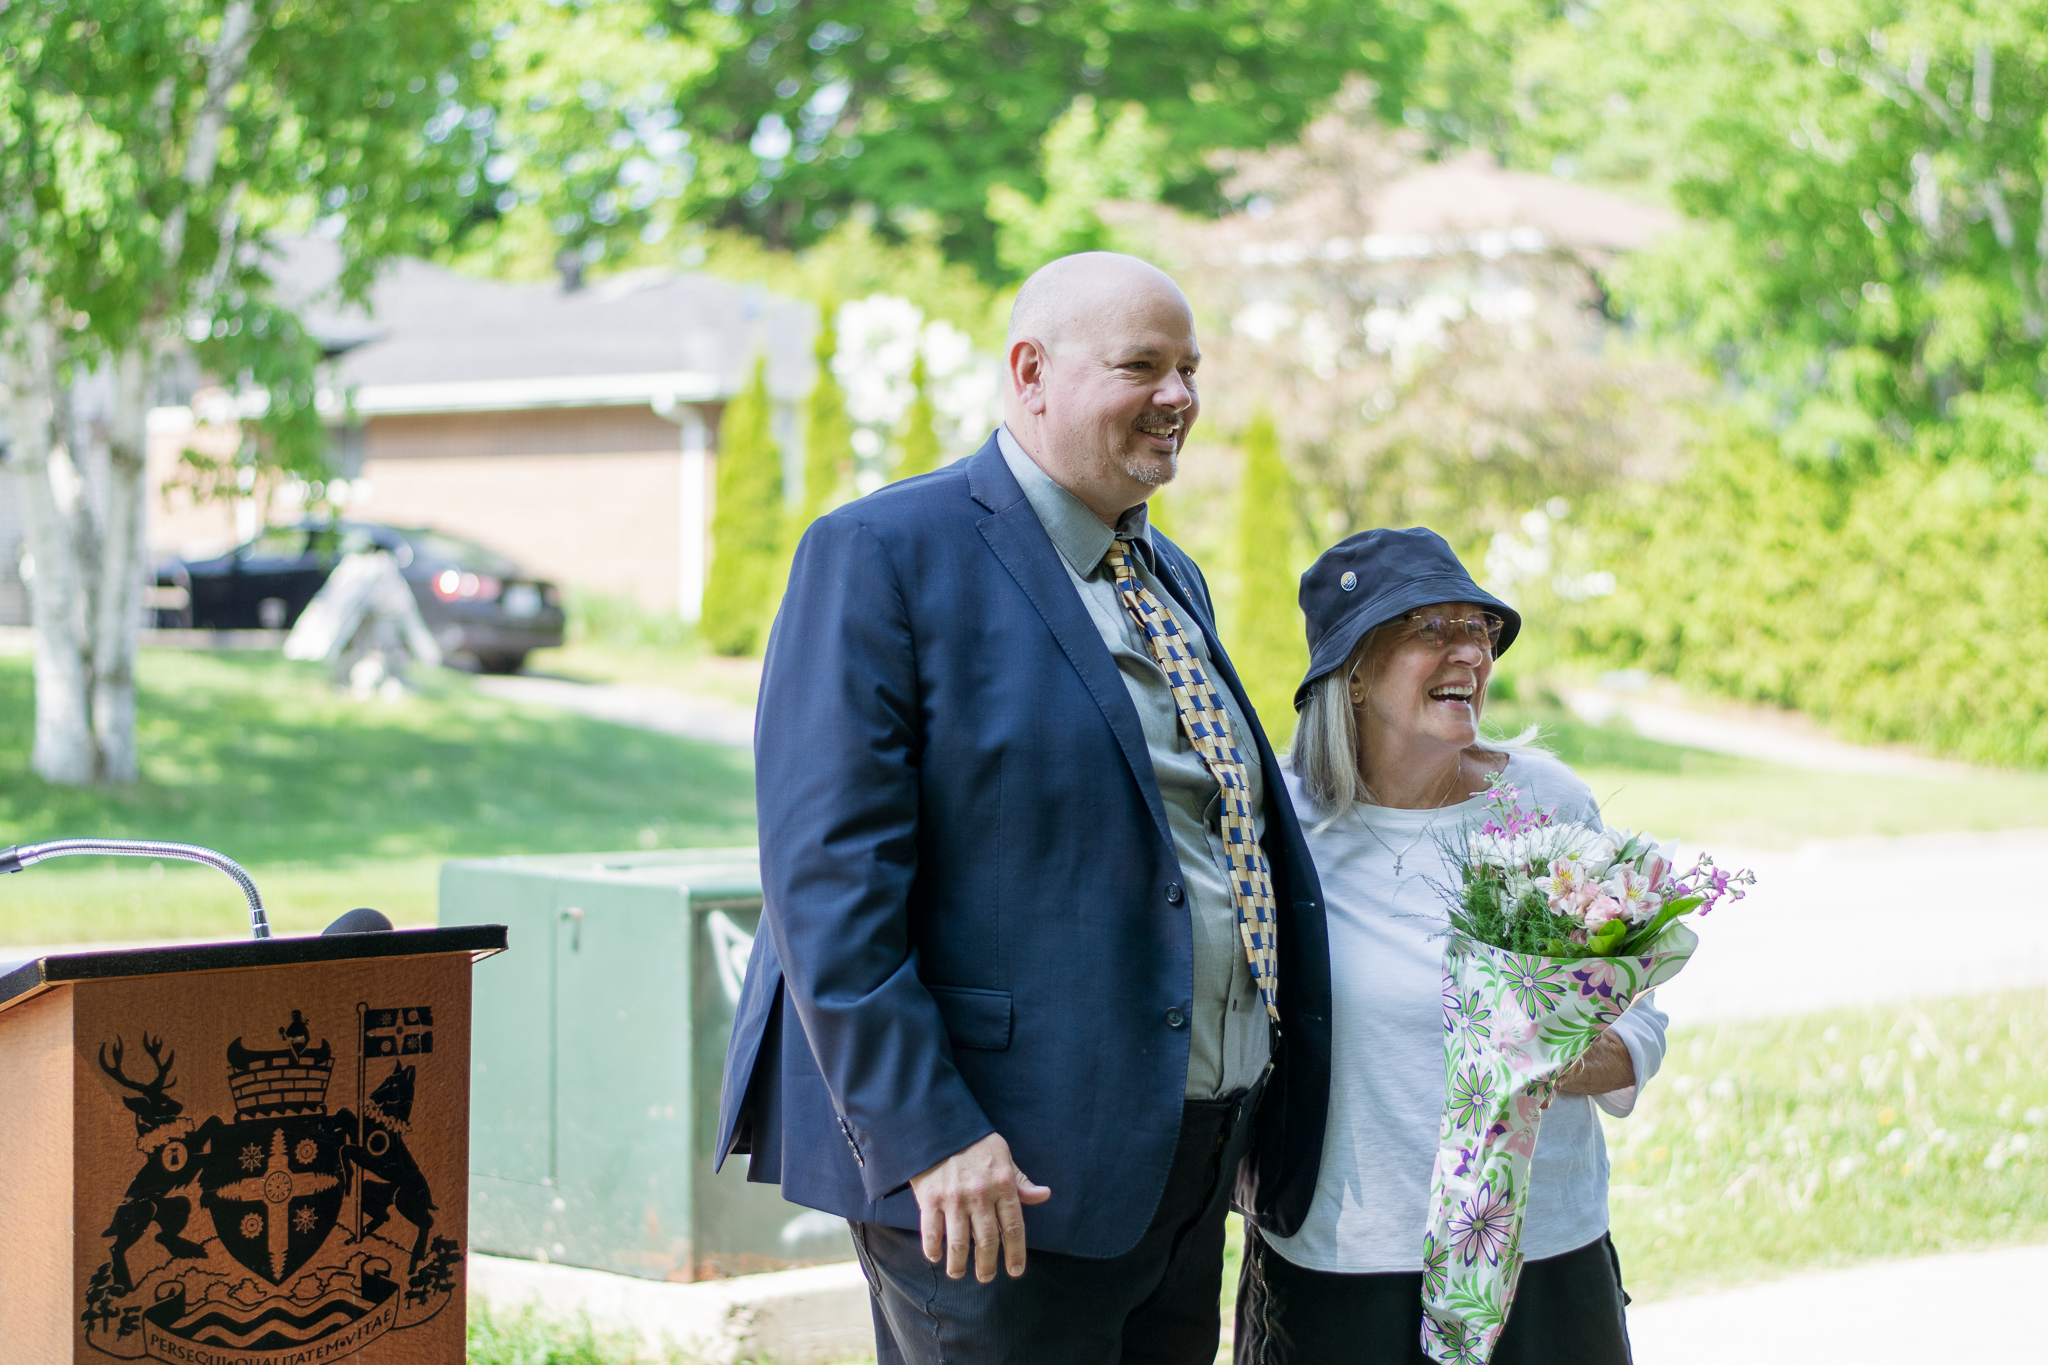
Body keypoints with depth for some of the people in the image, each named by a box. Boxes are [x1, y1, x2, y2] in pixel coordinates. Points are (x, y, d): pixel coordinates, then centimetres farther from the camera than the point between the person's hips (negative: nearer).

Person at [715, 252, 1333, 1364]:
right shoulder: (884, 557, -10)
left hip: (1183, 1167, 8)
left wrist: (1275, 1109, 18)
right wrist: (926, 1136, -22)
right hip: (1004, 1175, -8)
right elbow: (827, 878, -17)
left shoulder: (1172, 580, 17)